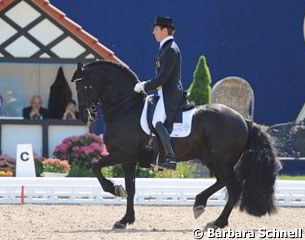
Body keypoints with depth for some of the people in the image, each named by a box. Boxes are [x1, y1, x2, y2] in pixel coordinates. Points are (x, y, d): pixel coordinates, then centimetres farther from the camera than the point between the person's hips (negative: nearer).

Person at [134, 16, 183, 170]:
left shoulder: (170, 49, -13)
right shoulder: (166, 48, 19)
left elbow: (163, 76, -20)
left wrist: (145, 86, -15)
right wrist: (147, 84, 14)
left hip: (170, 94, -11)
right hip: (166, 93, 11)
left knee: (157, 122, -24)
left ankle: (170, 157, -33)